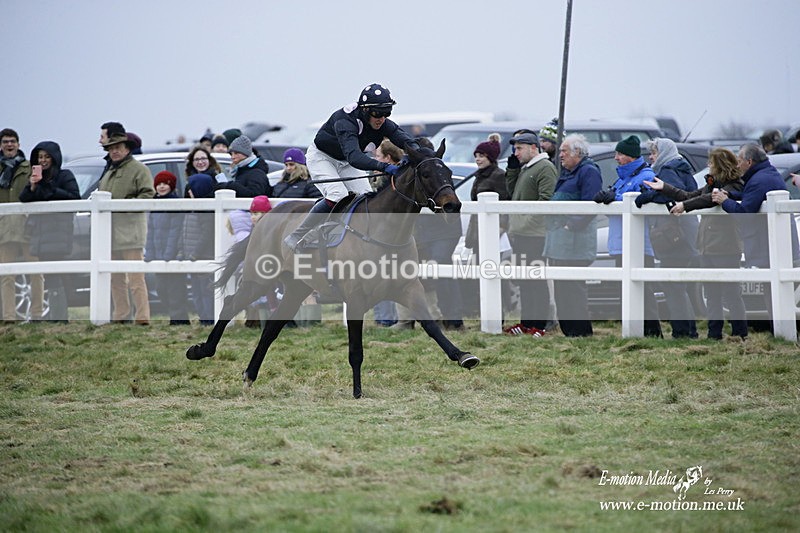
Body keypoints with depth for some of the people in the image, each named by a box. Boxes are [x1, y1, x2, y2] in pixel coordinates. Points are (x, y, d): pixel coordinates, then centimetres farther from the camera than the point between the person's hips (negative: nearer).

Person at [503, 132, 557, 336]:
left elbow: (546, 199, -18)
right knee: (524, 279, 14)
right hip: (520, 234, 10)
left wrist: (528, 220, -19)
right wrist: (512, 169, 12)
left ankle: (538, 324, -7)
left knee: (536, 280, -8)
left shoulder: (545, 168, -11)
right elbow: (512, 191, 23)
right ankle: (526, 321, 20)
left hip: (534, 235, -10)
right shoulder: (524, 169, 20)